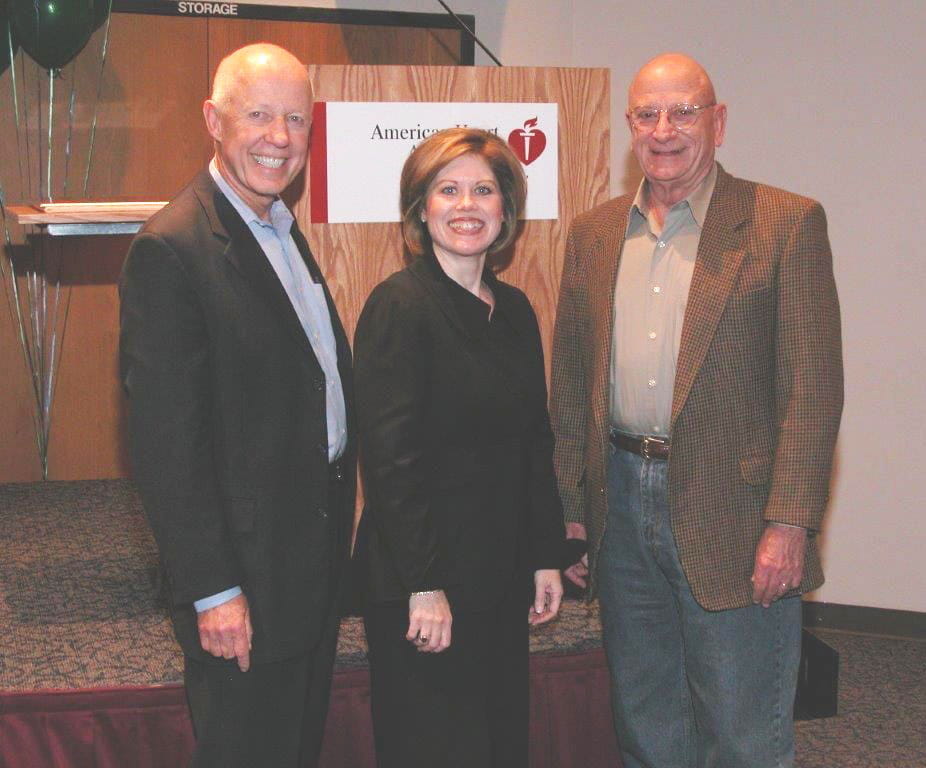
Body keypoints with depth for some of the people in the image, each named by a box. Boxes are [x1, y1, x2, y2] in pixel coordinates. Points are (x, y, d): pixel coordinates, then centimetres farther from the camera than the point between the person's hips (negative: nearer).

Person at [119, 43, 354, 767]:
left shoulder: (285, 231, 11)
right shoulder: (171, 250, -19)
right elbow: (166, 440, -21)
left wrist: (341, 522, 13)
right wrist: (213, 591, -21)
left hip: (315, 558, 9)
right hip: (246, 575, -9)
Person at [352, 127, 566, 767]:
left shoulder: (515, 309, 9)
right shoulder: (399, 306, -13)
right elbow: (389, 457, -18)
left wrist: (547, 556, 11)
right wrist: (423, 588, -20)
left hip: (502, 578, 7)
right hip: (422, 581, -7)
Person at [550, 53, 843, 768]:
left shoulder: (786, 223, -5)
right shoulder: (593, 233, 9)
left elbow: (813, 387, -9)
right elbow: (571, 384, 12)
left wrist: (790, 524, -15)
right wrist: (569, 512, 9)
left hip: (731, 516, -4)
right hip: (620, 506, 5)